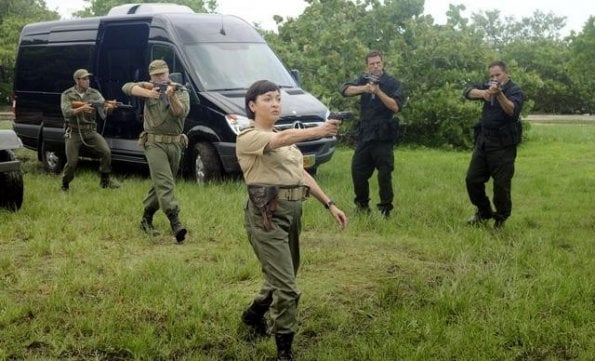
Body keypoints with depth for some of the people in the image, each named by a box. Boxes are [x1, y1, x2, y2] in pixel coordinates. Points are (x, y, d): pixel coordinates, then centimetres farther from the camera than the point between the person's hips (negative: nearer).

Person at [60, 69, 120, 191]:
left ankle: (105, 180, 0)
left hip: (91, 131, 2)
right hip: (74, 133, -2)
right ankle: (65, 185, 18)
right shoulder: (67, 95, -3)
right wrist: (81, 109, -33)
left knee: (106, 152, -16)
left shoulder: (94, 93, 4)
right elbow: (66, 112, -17)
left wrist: (109, 107, -33)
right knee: (72, 162, -6)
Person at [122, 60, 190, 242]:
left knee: (161, 185, 11)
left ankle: (146, 219, 28)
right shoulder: (149, 88, 8)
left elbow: (181, 112, -11)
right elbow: (127, 87, -6)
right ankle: (175, 223, -28)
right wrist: (147, 93, -19)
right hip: (154, 143, -3)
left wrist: (172, 96, -28)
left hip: (175, 144, 3)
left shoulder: (181, 91, 6)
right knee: (165, 183, -17)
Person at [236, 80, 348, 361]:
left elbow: (302, 174, 18)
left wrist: (329, 204, 10)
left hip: (292, 212, 9)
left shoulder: (284, 139, 18)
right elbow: (283, 139, -30)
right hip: (267, 215, -9)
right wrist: (318, 131, -45)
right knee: (286, 287, -11)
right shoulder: (248, 138, -10)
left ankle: (254, 314, 47)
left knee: (282, 278, 21)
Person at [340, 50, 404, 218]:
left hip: (383, 136, -4)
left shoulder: (393, 83, -1)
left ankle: (385, 209, 4)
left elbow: (395, 106, -13)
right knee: (358, 171, 6)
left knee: (384, 174, -5)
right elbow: (345, 90, -7)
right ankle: (362, 204, 23)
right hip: (363, 135, 4)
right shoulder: (364, 80, 10)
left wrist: (378, 91, -23)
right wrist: (363, 88, -25)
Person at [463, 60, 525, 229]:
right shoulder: (489, 87, 10)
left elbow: (513, 111, -25)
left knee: (501, 184, -2)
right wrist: (483, 93, -27)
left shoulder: (515, 91, -6)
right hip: (483, 141, 6)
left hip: (503, 145, -6)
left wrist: (499, 94, -41)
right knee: (472, 180, 7)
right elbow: (468, 92, -6)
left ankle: (501, 218, 16)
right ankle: (484, 212, 25)